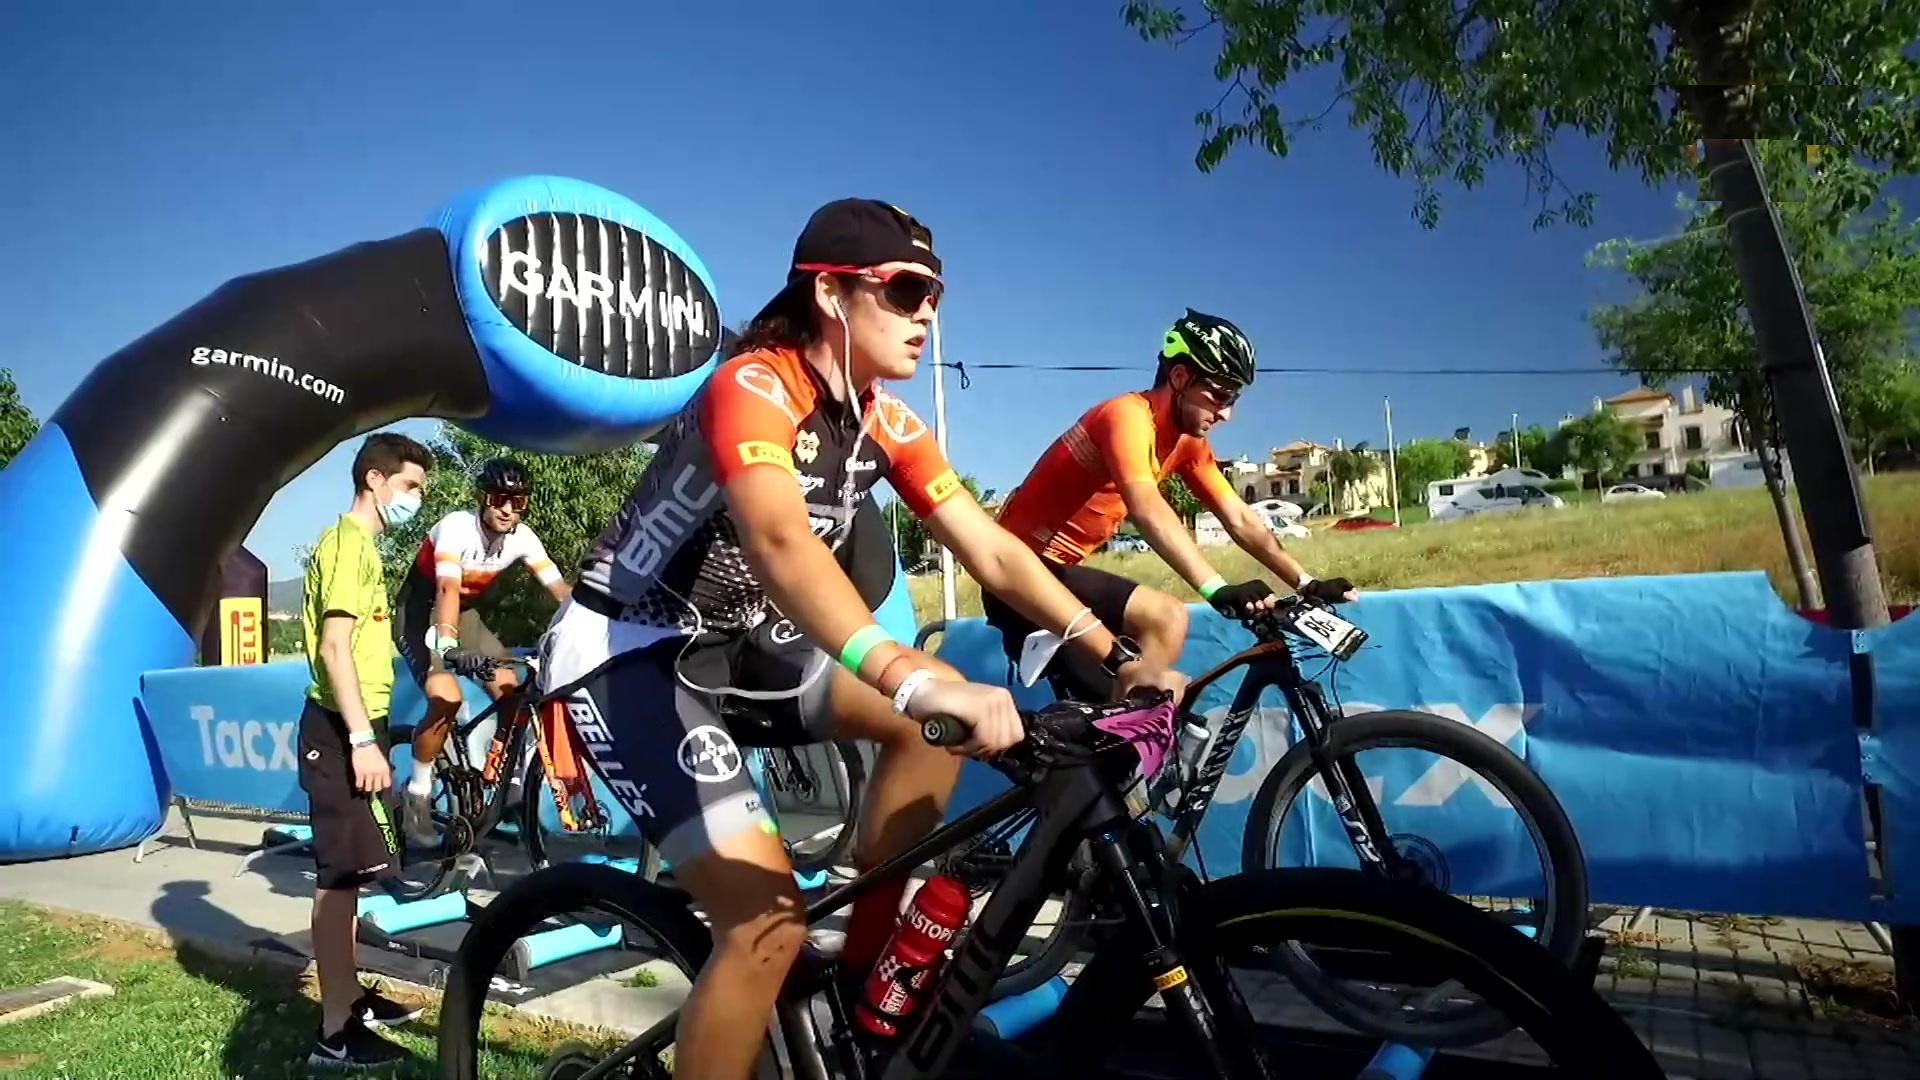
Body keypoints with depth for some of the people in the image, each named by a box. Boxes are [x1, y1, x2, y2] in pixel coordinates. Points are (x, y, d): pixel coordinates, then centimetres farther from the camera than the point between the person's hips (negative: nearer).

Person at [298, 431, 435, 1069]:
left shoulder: (359, 544, 19)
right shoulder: (348, 541, -12)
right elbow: (334, 646, -21)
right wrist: (362, 739, -24)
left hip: (350, 728, 10)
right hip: (342, 731, -10)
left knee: (345, 876, 17)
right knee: (340, 877, -6)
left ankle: (350, 999, 28)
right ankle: (336, 1034, 1)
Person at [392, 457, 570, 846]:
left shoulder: (522, 538, -15)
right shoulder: (456, 527, -30)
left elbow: (561, 589, -20)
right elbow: (448, 588, -44)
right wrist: (446, 641, -59)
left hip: (465, 613, 6)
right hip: (419, 613, -6)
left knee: (512, 694, -8)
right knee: (447, 698, -26)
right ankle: (418, 794, -7)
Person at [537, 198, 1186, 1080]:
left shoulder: (885, 422, -1)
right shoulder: (752, 388, -24)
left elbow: (991, 551, -4)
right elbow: (780, 543, -43)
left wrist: (1115, 656, -14)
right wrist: (920, 677, -57)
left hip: (738, 647, 8)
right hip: (625, 655, -8)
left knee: (928, 725, -6)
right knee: (770, 920, -17)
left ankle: (861, 984, 8)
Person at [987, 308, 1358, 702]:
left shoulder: (1186, 441, 6)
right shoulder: (1128, 415, -21)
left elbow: (1240, 520, 6)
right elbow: (1148, 511, -36)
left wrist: (1306, 584, -3)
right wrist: (1218, 590, -46)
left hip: (1056, 569, 10)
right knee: (1166, 619, -23)